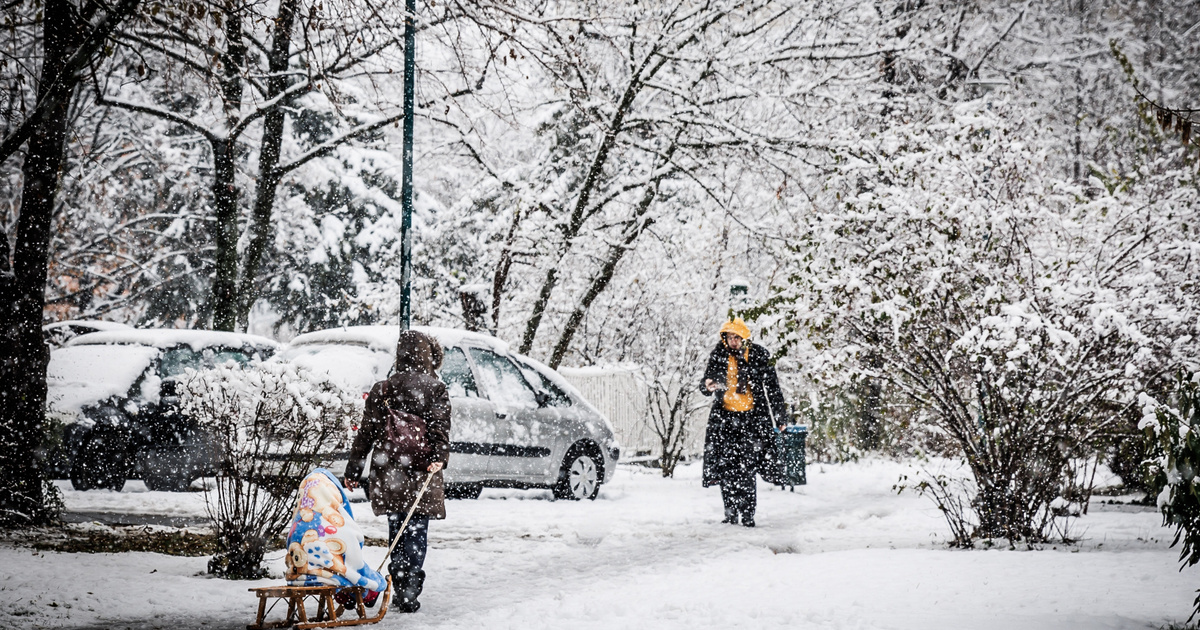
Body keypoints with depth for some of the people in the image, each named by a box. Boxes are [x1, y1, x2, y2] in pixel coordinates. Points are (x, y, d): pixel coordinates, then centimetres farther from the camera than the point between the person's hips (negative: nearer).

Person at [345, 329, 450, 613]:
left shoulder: (381, 389, 6)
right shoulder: (434, 388, -2)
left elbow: (366, 432, 7)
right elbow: (439, 427, -14)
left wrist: (354, 469, 11)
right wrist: (439, 456, -21)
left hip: (388, 473, 3)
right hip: (420, 473, -3)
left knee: (396, 532, 13)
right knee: (417, 533, 1)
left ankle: (400, 588, 14)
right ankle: (409, 591, -7)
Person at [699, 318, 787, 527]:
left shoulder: (758, 356, 0)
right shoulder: (718, 356, 5)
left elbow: (773, 388, 7)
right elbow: (705, 383, 11)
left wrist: (780, 417, 7)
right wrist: (707, 386, -14)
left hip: (752, 416, -2)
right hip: (724, 416, 2)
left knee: (746, 469, -8)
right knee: (726, 467, -2)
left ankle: (747, 514, -3)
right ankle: (730, 512, 8)